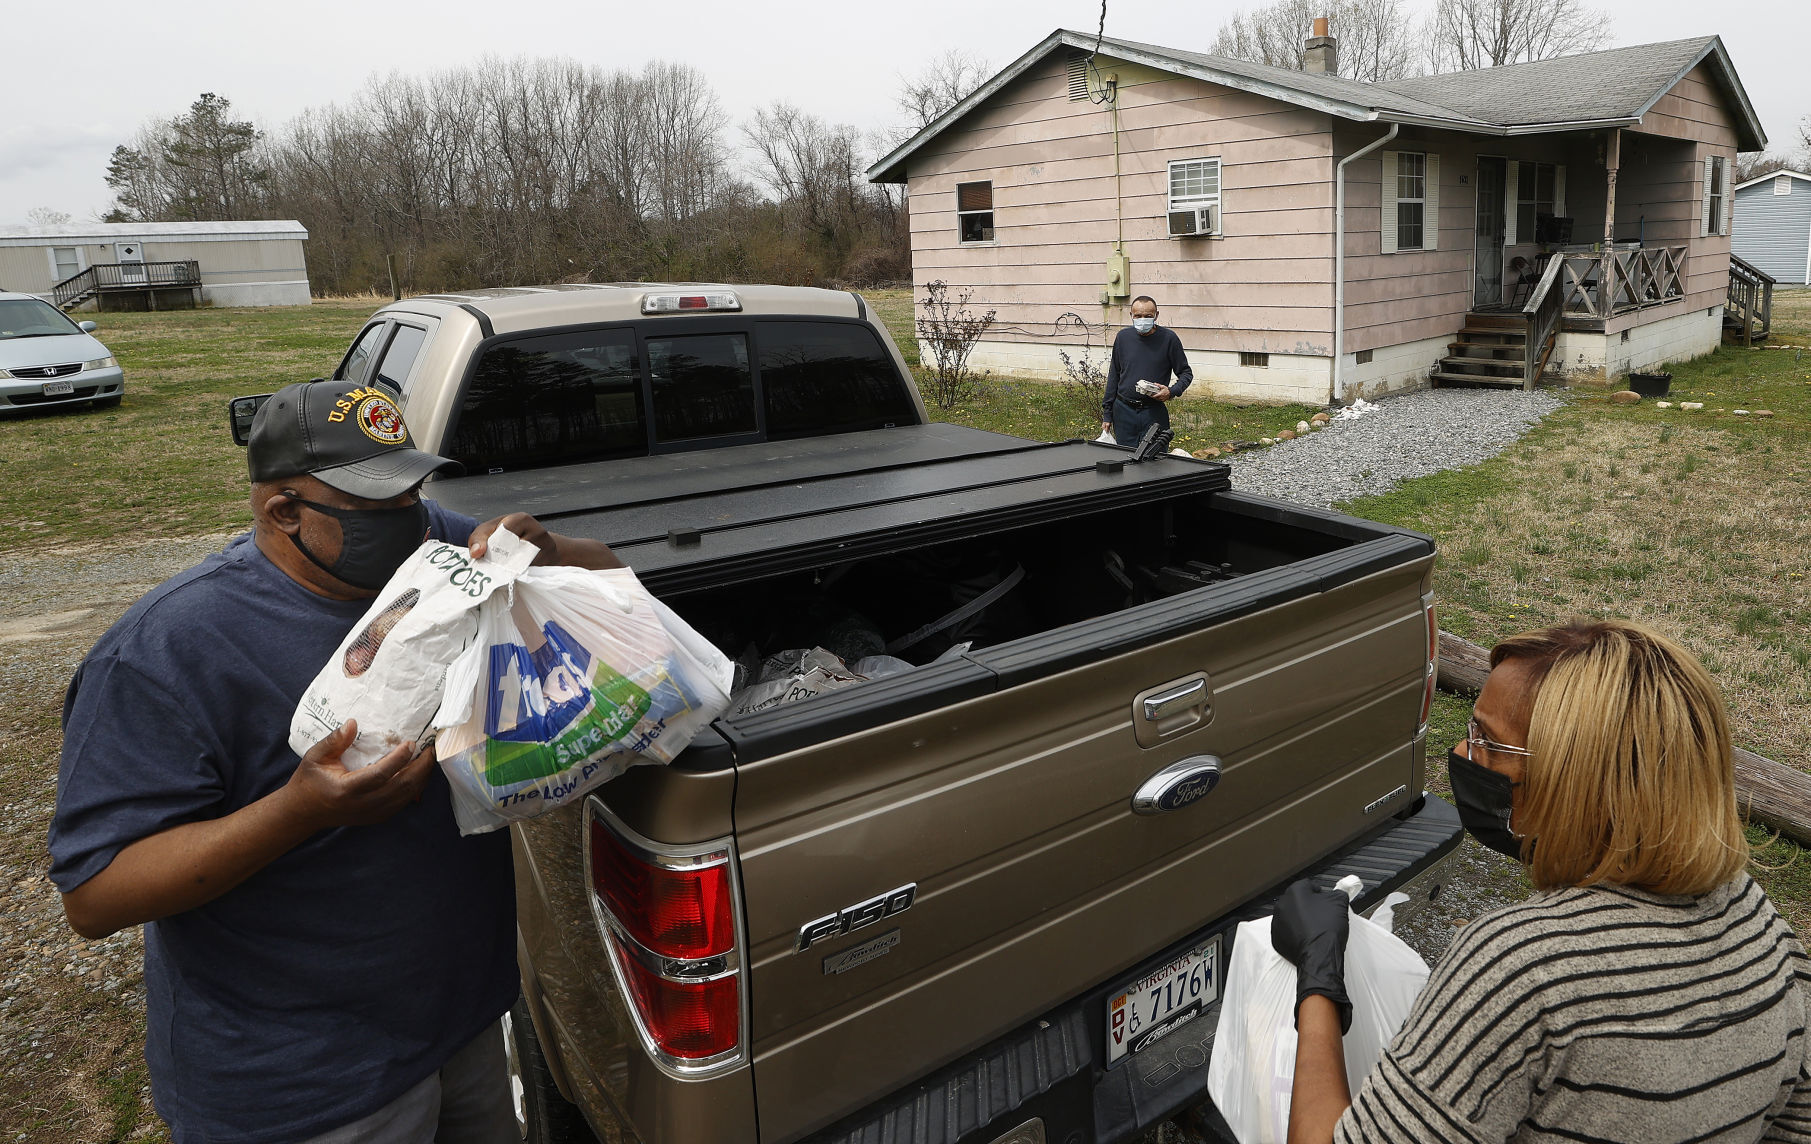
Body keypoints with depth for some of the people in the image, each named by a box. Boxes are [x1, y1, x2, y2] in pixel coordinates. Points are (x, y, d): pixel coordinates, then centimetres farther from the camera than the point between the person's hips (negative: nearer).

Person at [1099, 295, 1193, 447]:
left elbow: (1186, 373, 6)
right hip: (1123, 411, 2)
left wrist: (1172, 391, -15)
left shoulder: (1168, 338, -3)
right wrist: (1107, 414, 10)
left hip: (1154, 413, -2)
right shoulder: (1123, 337, 5)